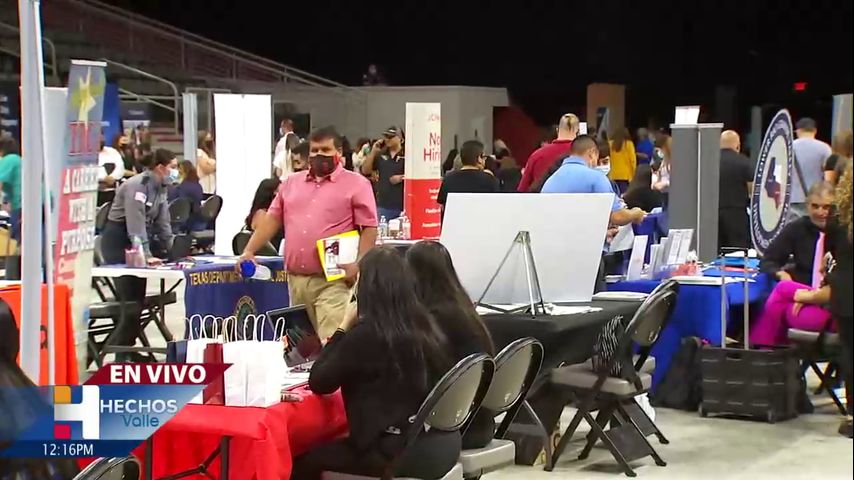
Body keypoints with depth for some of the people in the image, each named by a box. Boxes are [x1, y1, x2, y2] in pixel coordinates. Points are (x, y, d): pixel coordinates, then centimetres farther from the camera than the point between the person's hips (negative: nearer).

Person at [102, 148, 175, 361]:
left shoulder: (160, 188, 5)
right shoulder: (136, 186, -22)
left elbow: (163, 221, 8)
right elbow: (136, 224, -29)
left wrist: (171, 249, 1)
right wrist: (147, 255, -35)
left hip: (139, 239, 9)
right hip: (118, 239, -9)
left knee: (138, 295, 6)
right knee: (130, 297, -12)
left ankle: (127, 348, 14)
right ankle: (121, 353, -7)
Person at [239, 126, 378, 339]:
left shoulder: (356, 184, 1)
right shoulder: (292, 182, 17)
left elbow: (369, 228, -3)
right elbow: (272, 219, 17)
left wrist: (358, 264, -15)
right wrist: (249, 251, 7)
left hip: (332, 280, -6)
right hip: (295, 279, 6)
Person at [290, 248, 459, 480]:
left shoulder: (367, 333, -14)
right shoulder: (425, 324, 6)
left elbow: (318, 382, -4)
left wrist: (344, 326, 4)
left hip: (404, 452, -8)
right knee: (329, 448, 26)